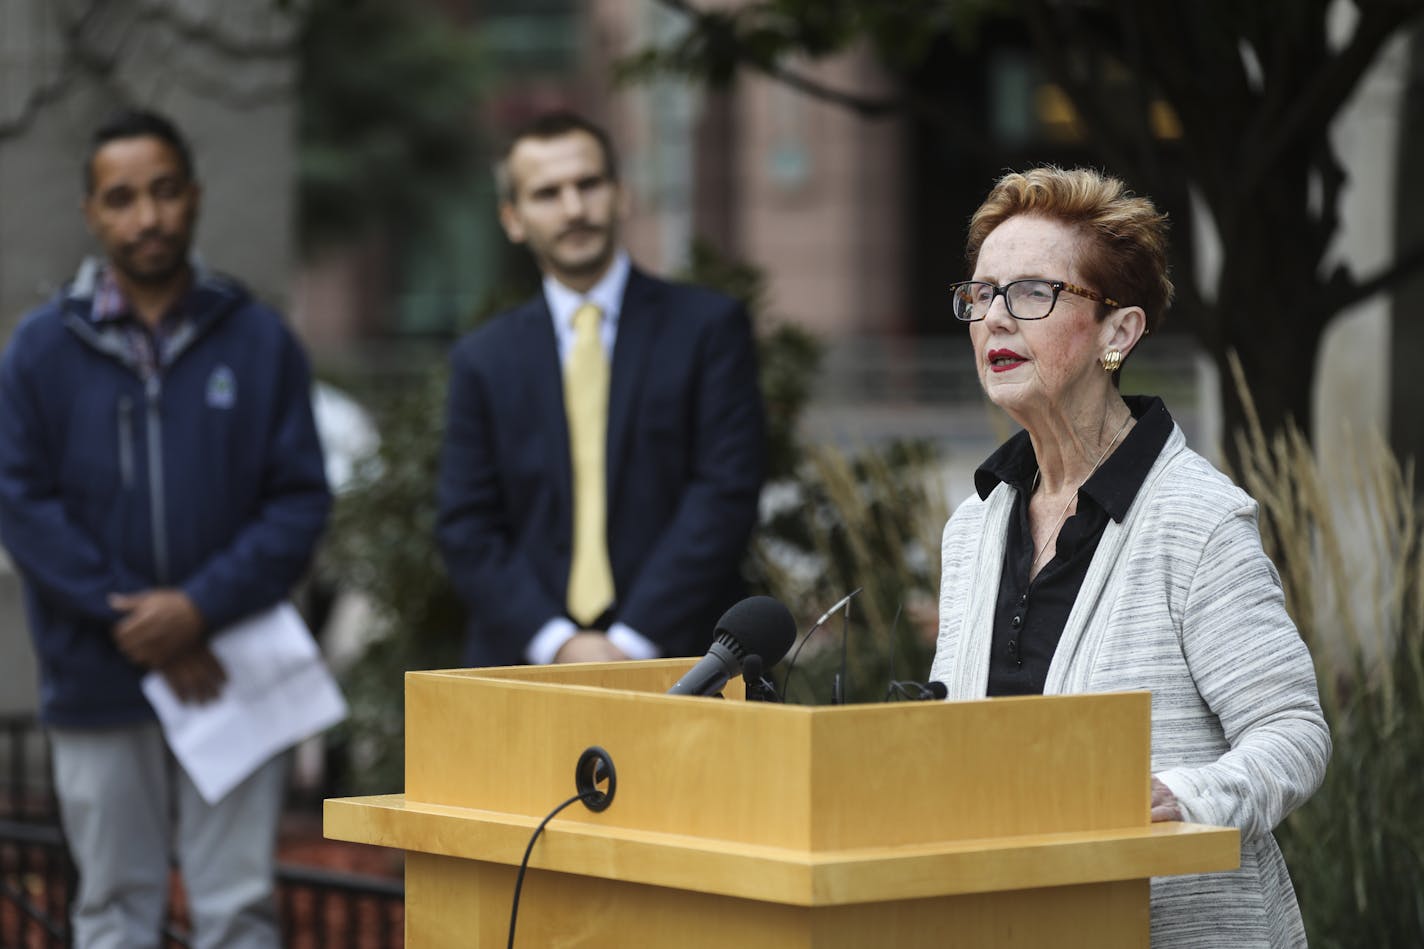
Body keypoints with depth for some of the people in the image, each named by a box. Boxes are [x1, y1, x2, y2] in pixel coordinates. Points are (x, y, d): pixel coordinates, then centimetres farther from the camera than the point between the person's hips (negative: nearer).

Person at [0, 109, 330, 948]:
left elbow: (301, 500, 0)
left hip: (230, 678, 0)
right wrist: (130, 624, -11)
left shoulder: (259, 342, 4)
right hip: (98, 684, 1)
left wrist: (200, 608, -14)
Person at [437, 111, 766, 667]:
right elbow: (467, 530, 7)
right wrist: (556, 641, -9)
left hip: (676, 660, -1)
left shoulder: (709, 328, 5)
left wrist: (635, 640, -10)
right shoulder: (484, 361, 12)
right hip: (527, 660, 1)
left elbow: (725, 495, -3)